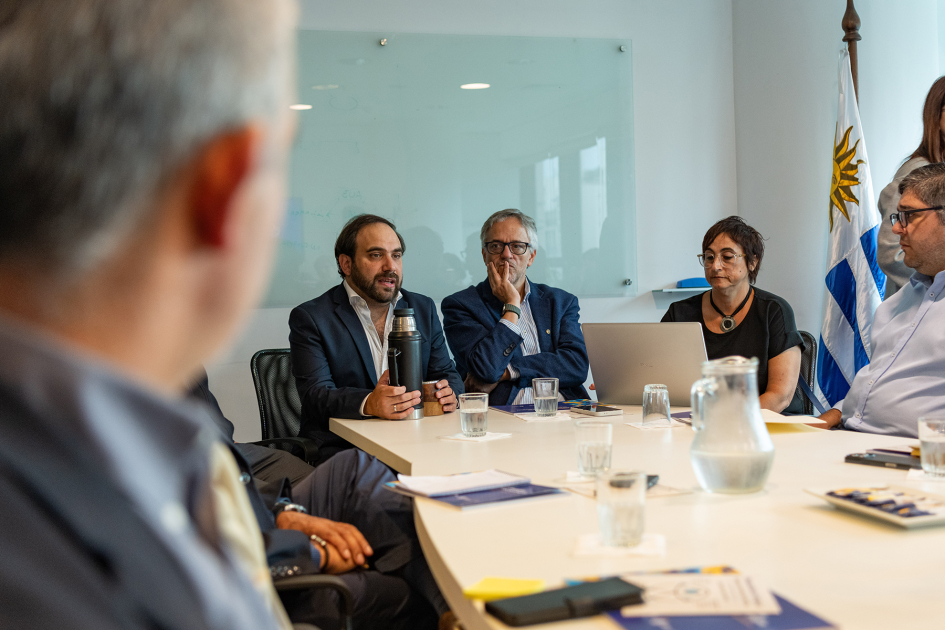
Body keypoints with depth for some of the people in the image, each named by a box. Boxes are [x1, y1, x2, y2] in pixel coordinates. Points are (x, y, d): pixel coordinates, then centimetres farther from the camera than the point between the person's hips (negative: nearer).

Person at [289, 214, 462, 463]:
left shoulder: (423, 309, 17)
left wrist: (449, 393, -10)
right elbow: (315, 395, -12)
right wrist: (368, 404, -33)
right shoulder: (310, 318, -1)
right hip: (340, 447, -5)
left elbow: (447, 374, 17)